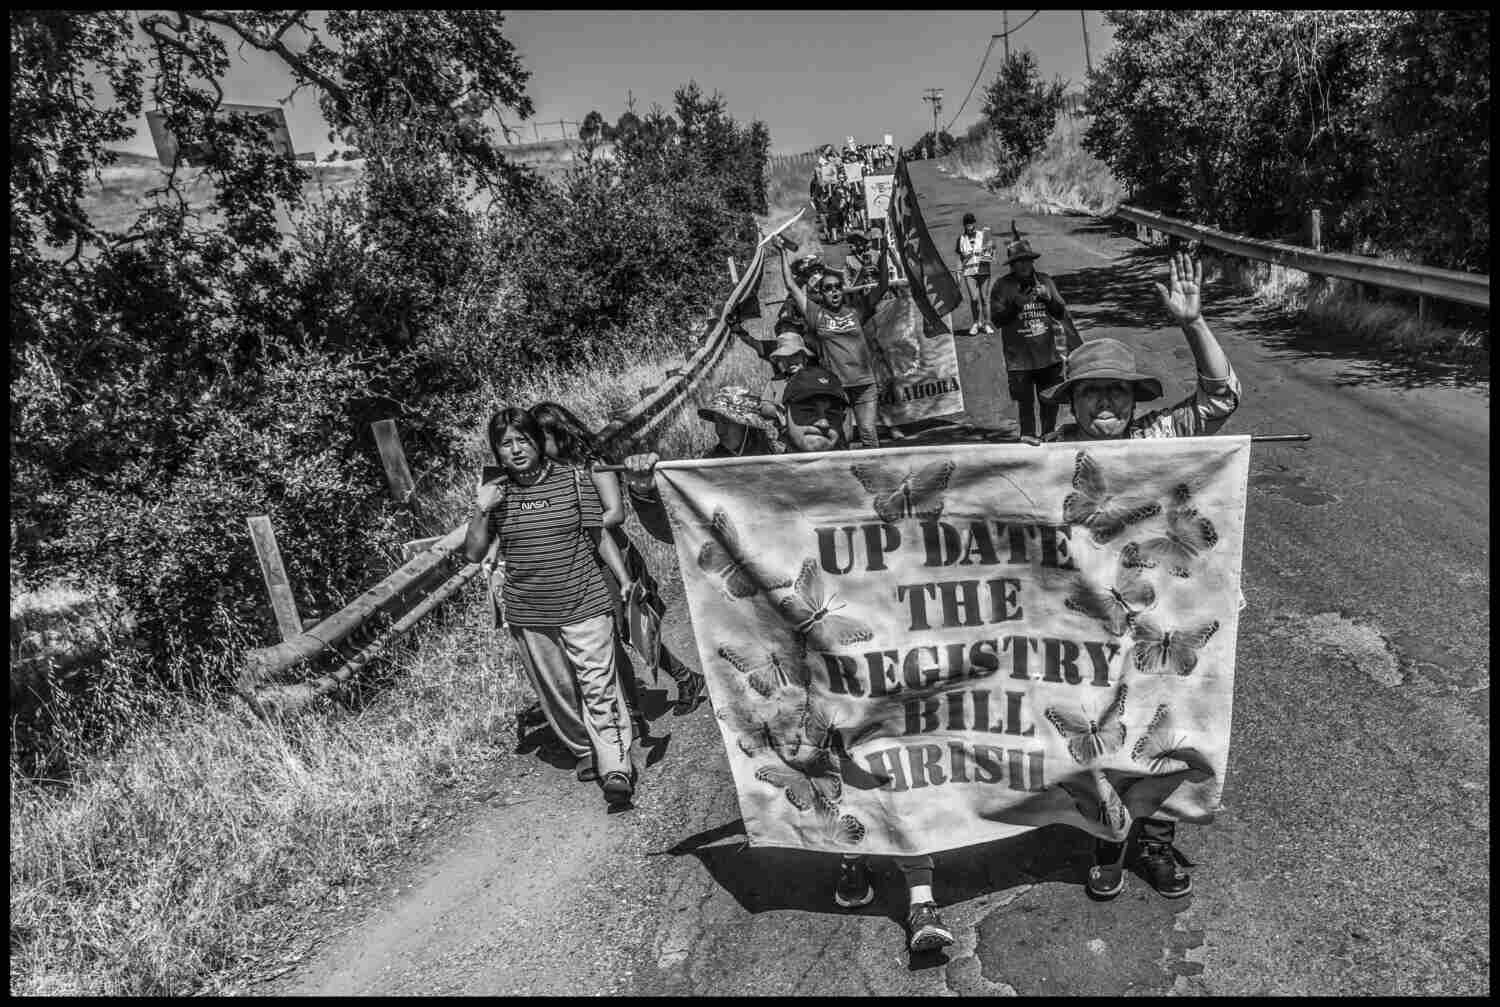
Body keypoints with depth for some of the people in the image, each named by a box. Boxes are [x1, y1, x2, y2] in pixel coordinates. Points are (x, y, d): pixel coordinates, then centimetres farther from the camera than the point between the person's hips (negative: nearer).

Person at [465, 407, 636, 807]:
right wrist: (481, 512, -13)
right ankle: (585, 752, 33)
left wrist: (626, 582, 0)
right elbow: (473, 554, 2)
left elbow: (599, 537, 3)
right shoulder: (493, 492, 1)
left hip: (584, 606, -3)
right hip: (528, 616, 3)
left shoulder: (573, 479, -4)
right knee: (556, 693, 14)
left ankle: (616, 769, 0)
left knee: (598, 687, -5)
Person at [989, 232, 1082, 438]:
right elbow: (996, 318, -7)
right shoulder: (1002, 286, -2)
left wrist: (1048, 298, -11)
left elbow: (1061, 313, 8)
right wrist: (1015, 304, -20)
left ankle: (1049, 435, 29)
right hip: (1019, 358, -3)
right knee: (1025, 403, 0)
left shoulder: (1045, 281, 8)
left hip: (1049, 354, 3)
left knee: (1051, 400, 11)